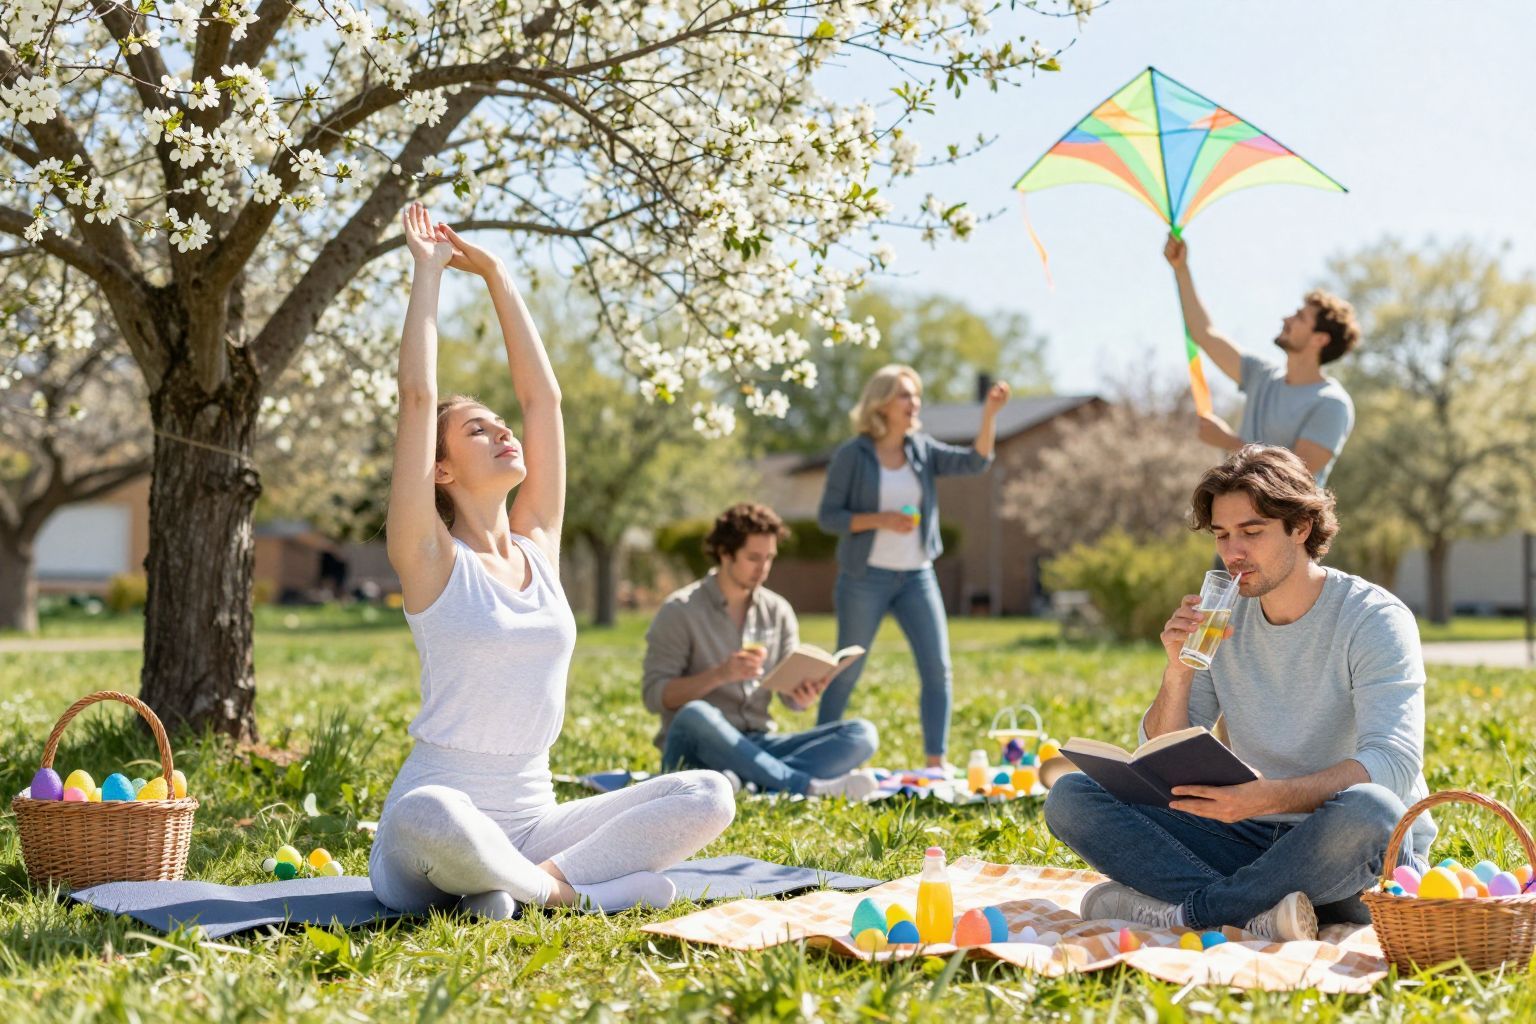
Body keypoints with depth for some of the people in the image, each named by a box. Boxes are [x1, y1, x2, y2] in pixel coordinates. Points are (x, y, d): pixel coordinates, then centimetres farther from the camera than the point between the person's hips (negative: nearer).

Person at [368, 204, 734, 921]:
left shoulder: (538, 546, 11)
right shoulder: (431, 559, -4)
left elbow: (542, 395, 11)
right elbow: (417, 396, -11)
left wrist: (495, 275, 13)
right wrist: (429, 271, -4)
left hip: (532, 820, 6)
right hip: (439, 821, -6)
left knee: (709, 796, -12)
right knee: (428, 817, -42)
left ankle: (522, 884, -15)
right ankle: (575, 891, -18)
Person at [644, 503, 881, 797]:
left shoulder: (778, 611, 11)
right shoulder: (680, 612, -3)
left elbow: (792, 698, 9)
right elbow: (655, 696, -10)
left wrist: (808, 694, -16)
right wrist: (720, 674, -24)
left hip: (758, 746, 5)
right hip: (695, 748, -5)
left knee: (862, 734, -16)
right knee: (696, 715, -40)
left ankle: (749, 781, -37)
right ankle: (811, 787, -37)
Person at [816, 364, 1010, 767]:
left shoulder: (922, 450, 6)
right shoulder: (852, 455, -7)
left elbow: (975, 461, -7)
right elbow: (827, 516, -8)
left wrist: (990, 413, -20)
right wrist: (881, 520, -20)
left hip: (916, 576, 4)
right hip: (866, 578, -4)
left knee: (938, 669, -3)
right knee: (847, 671, 4)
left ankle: (936, 764, 3)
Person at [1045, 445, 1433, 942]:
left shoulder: (1374, 618, -8)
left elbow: (1394, 763, -22)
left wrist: (1266, 796, -36)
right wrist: (1179, 669, -14)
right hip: (1252, 838, 4)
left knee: (1367, 810, -41)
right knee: (1070, 796, -11)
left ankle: (1187, 910, -25)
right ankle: (1256, 914, -26)